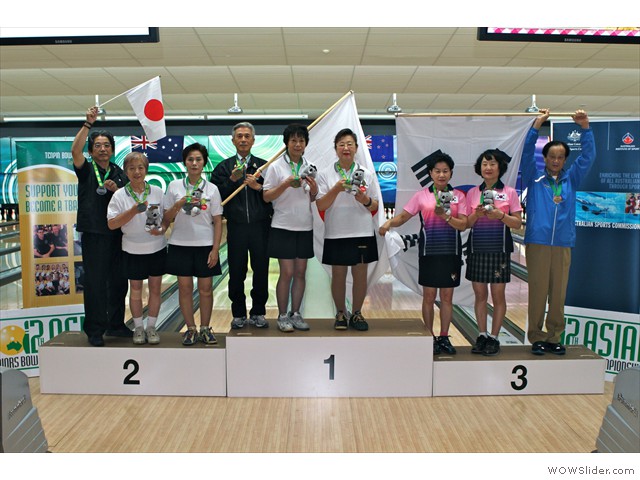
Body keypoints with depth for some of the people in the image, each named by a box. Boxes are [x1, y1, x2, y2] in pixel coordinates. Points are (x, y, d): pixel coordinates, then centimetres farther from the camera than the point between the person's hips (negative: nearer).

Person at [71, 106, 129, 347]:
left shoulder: (120, 174, 11)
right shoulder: (86, 170, 1)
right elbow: (75, 150, -17)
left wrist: (116, 190, -10)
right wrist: (88, 123, -22)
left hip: (118, 235, 4)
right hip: (94, 236, -4)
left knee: (119, 282, 10)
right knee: (95, 283, 0)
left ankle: (115, 325, 24)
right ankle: (95, 330, 10)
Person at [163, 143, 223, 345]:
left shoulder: (212, 189, 2)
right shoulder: (174, 186, 3)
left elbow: (217, 221, 2)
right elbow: (166, 219, 4)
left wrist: (215, 249, -6)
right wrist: (179, 204, -14)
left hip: (205, 245, 0)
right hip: (181, 245, 1)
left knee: (206, 289, 4)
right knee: (185, 287, 4)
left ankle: (205, 328, 18)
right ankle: (191, 329, 18)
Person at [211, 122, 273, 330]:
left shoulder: (263, 165, 8)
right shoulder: (223, 167, 8)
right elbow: (217, 196, -2)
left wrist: (258, 187, -15)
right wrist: (232, 179, -13)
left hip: (260, 226, 0)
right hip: (236, 227, 0)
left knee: (261, 271, 5)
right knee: (236, 273, 6)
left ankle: (258, 313, 19)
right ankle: (239, 314, 19)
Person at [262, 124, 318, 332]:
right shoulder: (276, 166, -3)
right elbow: (267, 197, -6)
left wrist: (314, 190, -6)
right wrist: (286, 184, -19)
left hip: (305, 227, 5)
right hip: (283, 227, -4)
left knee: (300, 272, 8)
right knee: (287, 273, -2)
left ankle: (295, 314, 19)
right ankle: (282, 316, 12)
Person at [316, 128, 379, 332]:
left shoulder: (367, 174, 6)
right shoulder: (325, 174, 2)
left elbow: (375, 207, 8)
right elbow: (320, 206, -4)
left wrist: (365, 200, -14)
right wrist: (336, 189, -17)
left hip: (362, 232, 1)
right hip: (335, 233, -1)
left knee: (360, 275, 6)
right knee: (338, 275, 7)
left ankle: (356, 313, 22)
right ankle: (341, 313, 23)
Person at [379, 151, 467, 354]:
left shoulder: (458, 195, 3)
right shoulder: (421, 195, 1)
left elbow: (463, 225, -3)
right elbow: (403, 216, -2)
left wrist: (446, 216, -19)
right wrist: (389, 223, -21)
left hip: (451, 252, 1)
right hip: (429, 251, -1)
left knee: (447, 297, 8)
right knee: (429, 296, 5)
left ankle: (444, 337, 20)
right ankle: (430, 338, 17)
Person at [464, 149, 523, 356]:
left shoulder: (510, 192, 2)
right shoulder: (472, 193, 8)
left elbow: (518, 223, 0)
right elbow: (466, 223, 7)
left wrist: (500, 215, -16)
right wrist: (477, 214, -12)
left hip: (499, 249, -2)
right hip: (477, 249, 2)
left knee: (498, 295, 2)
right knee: (480, 294, 7)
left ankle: (494, 338, 13)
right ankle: (482, 336, 18)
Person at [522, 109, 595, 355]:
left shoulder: (571, 179, 15)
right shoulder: (534, 177, 8)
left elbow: (588, 156, 9)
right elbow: (527, 152, -2)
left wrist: (585, 127, -2)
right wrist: (537, 124, -10)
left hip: (563, 245, 3)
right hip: (537, 243, -3)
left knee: (559, 293, 5)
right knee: (537, 292, -1)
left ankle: (554, 337, 15)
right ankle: (536, 337, 9)